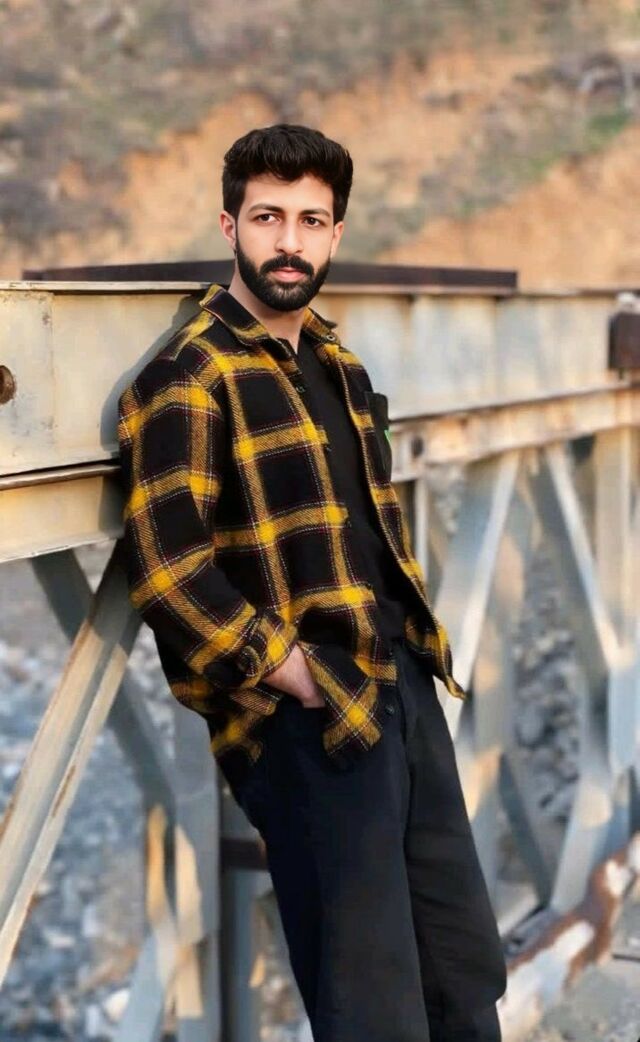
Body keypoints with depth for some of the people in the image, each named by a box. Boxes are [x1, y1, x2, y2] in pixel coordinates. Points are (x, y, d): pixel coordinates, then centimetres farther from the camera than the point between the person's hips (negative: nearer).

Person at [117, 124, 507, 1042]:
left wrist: (415, 643, 11)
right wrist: (294, 673, -16)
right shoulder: (189, 377, -12)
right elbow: (167, 572, -20)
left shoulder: (337, 365, 14)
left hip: (405, 684, 8)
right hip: (307, 722, -8)